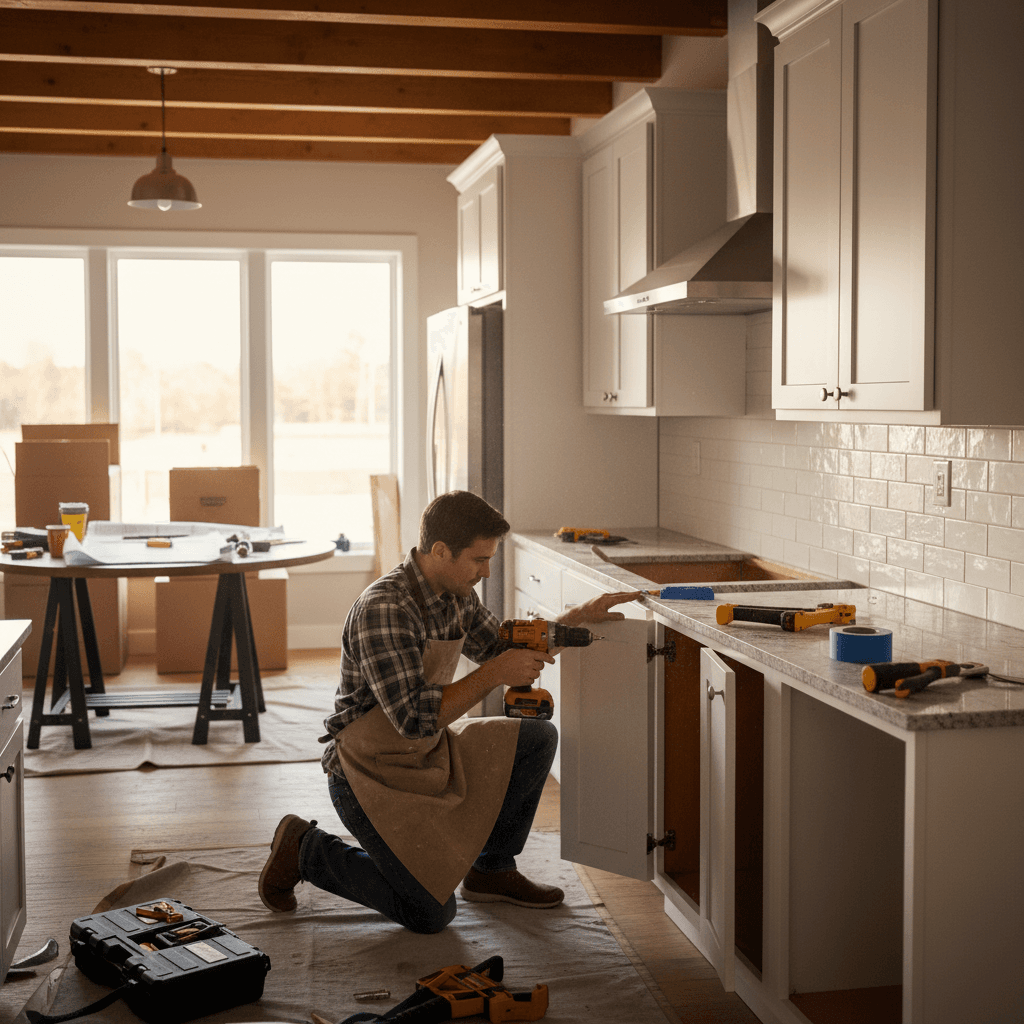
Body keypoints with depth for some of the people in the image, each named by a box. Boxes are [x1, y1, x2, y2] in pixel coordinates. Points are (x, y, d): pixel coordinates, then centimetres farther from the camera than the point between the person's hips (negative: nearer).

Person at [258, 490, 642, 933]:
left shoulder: (456, 595, -1)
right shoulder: (383, 609, -28)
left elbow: (504, 654, 13)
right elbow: (415, 720, -32)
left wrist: (576, 617, 2)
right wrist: (493, 674, -28)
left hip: (428, 753, 8)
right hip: (372, 772, -8)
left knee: (537, 739, -2)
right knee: (430, 914, -9)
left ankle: (492, 871, 13)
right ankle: (306, 850, 9)